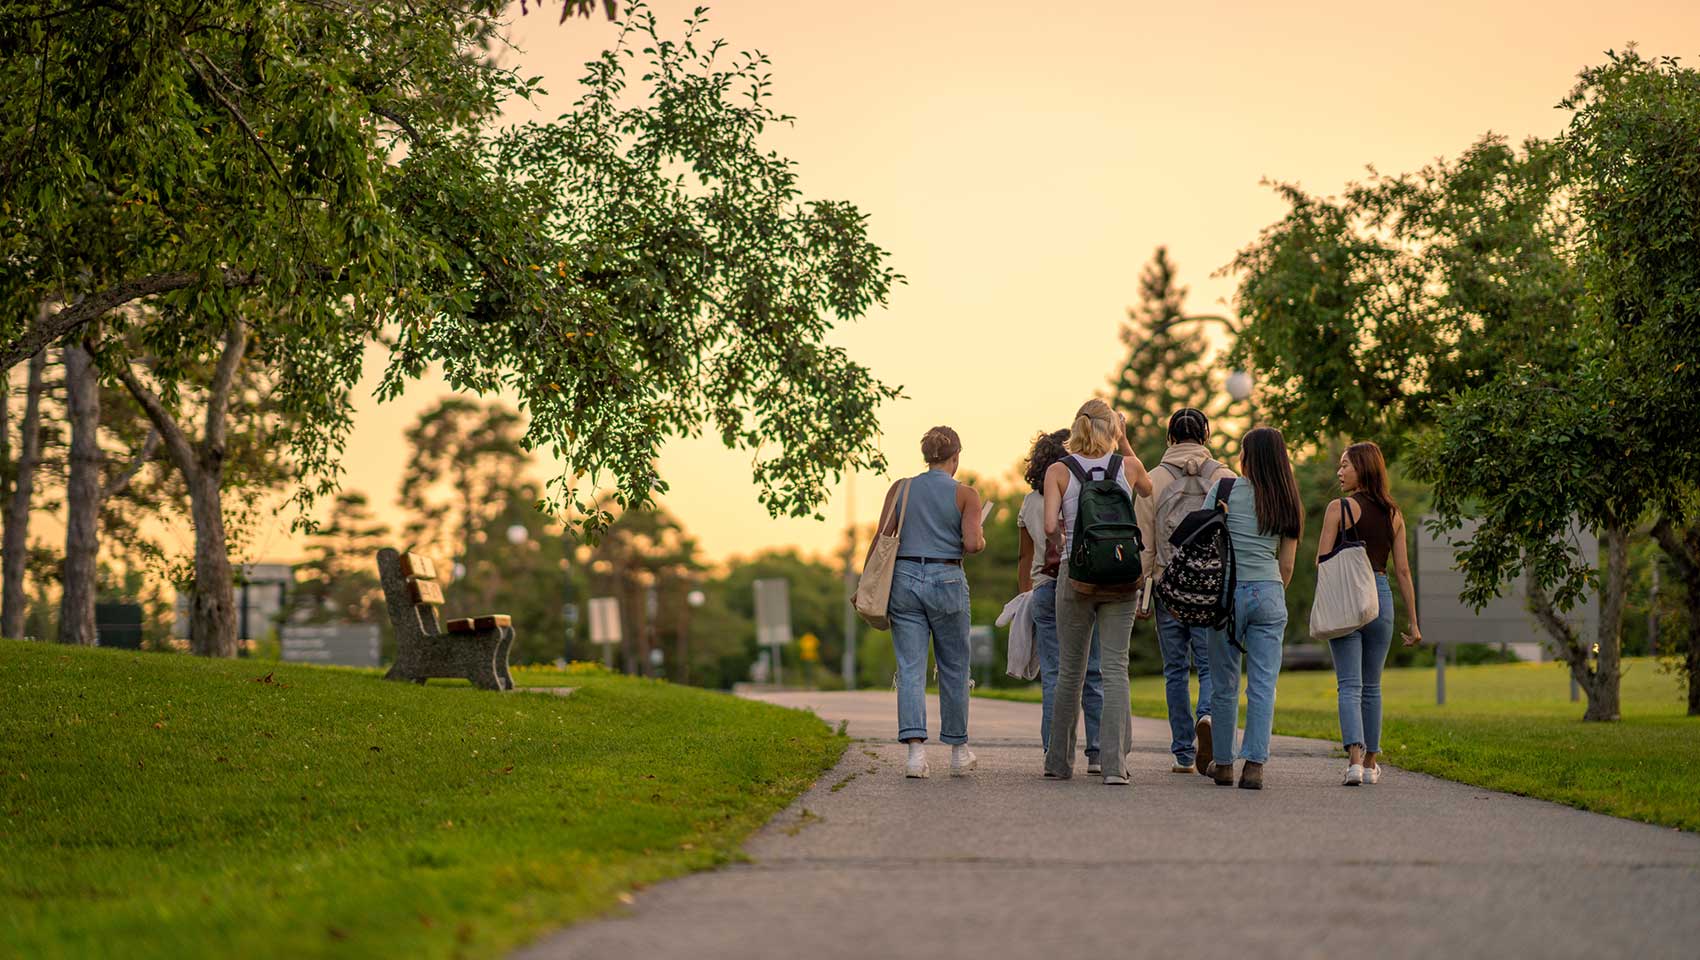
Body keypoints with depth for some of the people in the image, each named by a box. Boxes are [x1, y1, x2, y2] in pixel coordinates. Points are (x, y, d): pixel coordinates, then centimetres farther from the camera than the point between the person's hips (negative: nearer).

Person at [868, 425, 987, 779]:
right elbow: (972, 544, -12)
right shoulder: (965, 494, -1)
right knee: (953, 669, 12)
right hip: (947, 581, -2)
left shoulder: (900, 489, 6)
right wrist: (981, 539, 11)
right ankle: (958, 750, 22)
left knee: (910, 669, -1)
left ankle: (916, 748, -16)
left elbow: (882, 539, 0)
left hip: (904, 578, 2)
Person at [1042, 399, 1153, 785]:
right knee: (1115, 668, -2)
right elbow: (1147, 489, 25)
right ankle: (1114, 763, -13)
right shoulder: (1128, 465, 2)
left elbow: (1050, 525, -11)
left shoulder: (1058, 470, -2)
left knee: (1070, 670, 10)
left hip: (1076, 575, 0)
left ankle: (1059, 762, 18)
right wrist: (1125, 443, 22)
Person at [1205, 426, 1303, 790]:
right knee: (1263, 685, 1)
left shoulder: (1224, 490, -2)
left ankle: (1223, 762, 17)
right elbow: (1287, 564, 11)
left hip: (1229, 592, -2)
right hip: (1269, 593, 2)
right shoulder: (1287, 502, 9)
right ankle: (1255, 764, -8)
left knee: (1224, 685, 9)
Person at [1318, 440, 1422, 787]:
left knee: (1349, 685, -5)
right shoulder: (1394, 514, 8)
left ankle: (1355, 758, -21)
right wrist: (1413, 622, 9)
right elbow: (1403, 569, 7)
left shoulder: (1339, 508, -6)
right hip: (1381, 597, 4)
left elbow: (1321, 561, -9)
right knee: (1371, 686, 15)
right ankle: (1370, 764, 20)